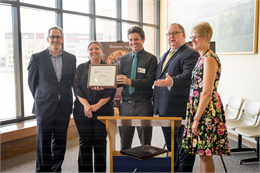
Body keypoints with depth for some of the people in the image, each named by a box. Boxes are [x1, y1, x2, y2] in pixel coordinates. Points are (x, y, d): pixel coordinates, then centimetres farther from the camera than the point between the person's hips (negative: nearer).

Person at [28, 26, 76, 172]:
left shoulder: (71, 58, 6)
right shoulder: (37, 58, -1)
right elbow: (32, 82, 6)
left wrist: (66, 98, 8)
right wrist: (41, 99, 8)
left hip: (64, 107, 3)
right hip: (45, 107, -2)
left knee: (60, 142, 11)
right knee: (43, 143, 5)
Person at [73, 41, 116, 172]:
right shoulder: (81, 68, 10)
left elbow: (111, 91, -2)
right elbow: (76, 88, 2)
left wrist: (97, 105, -13)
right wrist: (86, 105, -13)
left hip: (103, 111, -1)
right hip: (82, 111, 1)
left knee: (100, 142, 3)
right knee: (85, 142, 3)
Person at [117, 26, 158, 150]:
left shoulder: (151, 59, -1)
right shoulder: (123, 59, 13)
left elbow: (149, 82, -12)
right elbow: (118, 81, 8)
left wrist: (130, 81, -24)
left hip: (143, 105, -4)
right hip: (126, 104, 4)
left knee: (145, 144, 6)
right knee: (124, 144, 10)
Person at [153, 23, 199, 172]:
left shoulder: (190, 54, -9)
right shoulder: (165, 55, 19)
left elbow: (188, 75, -25)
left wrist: (171, 82, -43)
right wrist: (157, 104, 19)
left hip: (180, 110, -9)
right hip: (164, 110, 9)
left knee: (184, 147, 1)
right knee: (171, 147, 20)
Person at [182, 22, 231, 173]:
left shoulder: (209, 58, -15)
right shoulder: (202, 58, 14)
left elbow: (207, 93, -21)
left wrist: (196, 118, -18)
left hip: (207, 110, -9)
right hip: (198, 107, 9)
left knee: (205, 154, 1)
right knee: (203, 153, 16)